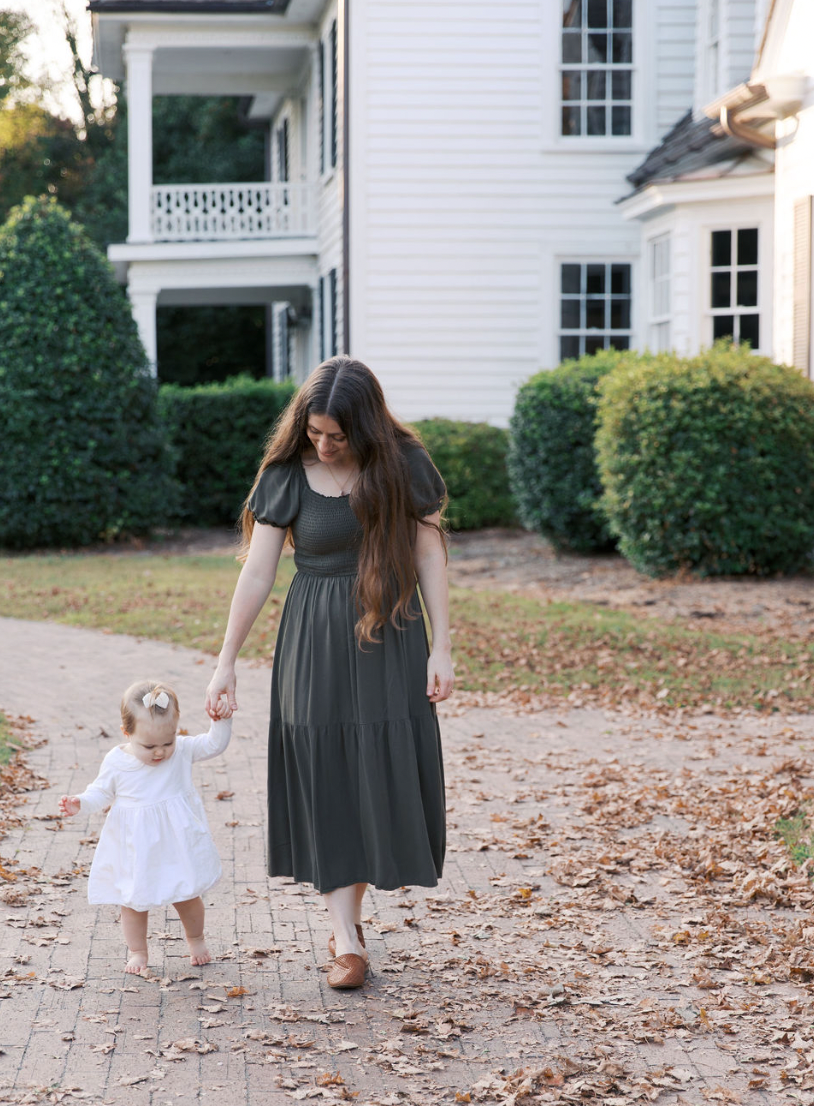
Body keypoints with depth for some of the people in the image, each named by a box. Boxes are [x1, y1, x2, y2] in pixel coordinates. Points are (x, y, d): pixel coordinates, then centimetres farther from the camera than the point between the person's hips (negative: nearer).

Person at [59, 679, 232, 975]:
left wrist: (221, 721, -17)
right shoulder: (115, 762, -10)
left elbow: (214, 745, -1)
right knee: (133, 901, 7)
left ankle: (196, 939, 39)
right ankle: (137, 951, 27)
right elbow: (102, 792, 2)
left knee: (187, 895, 13)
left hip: (176, 842, 1)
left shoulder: (183, 750, -8)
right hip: (135, 848, -1)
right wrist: (80, 803, -15)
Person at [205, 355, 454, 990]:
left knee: (383, 775, 0)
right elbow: (257, 574, -3)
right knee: (327, 778, -2)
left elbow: (430, 557, -1)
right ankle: (348, 939, 0)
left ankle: (349, 910, 18)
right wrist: (227, 663, -2)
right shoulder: (287, 476, -5)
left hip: (389, 636, 1)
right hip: (315, 642, -1)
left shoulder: (402, 465, -4)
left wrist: (440, 649, -4)